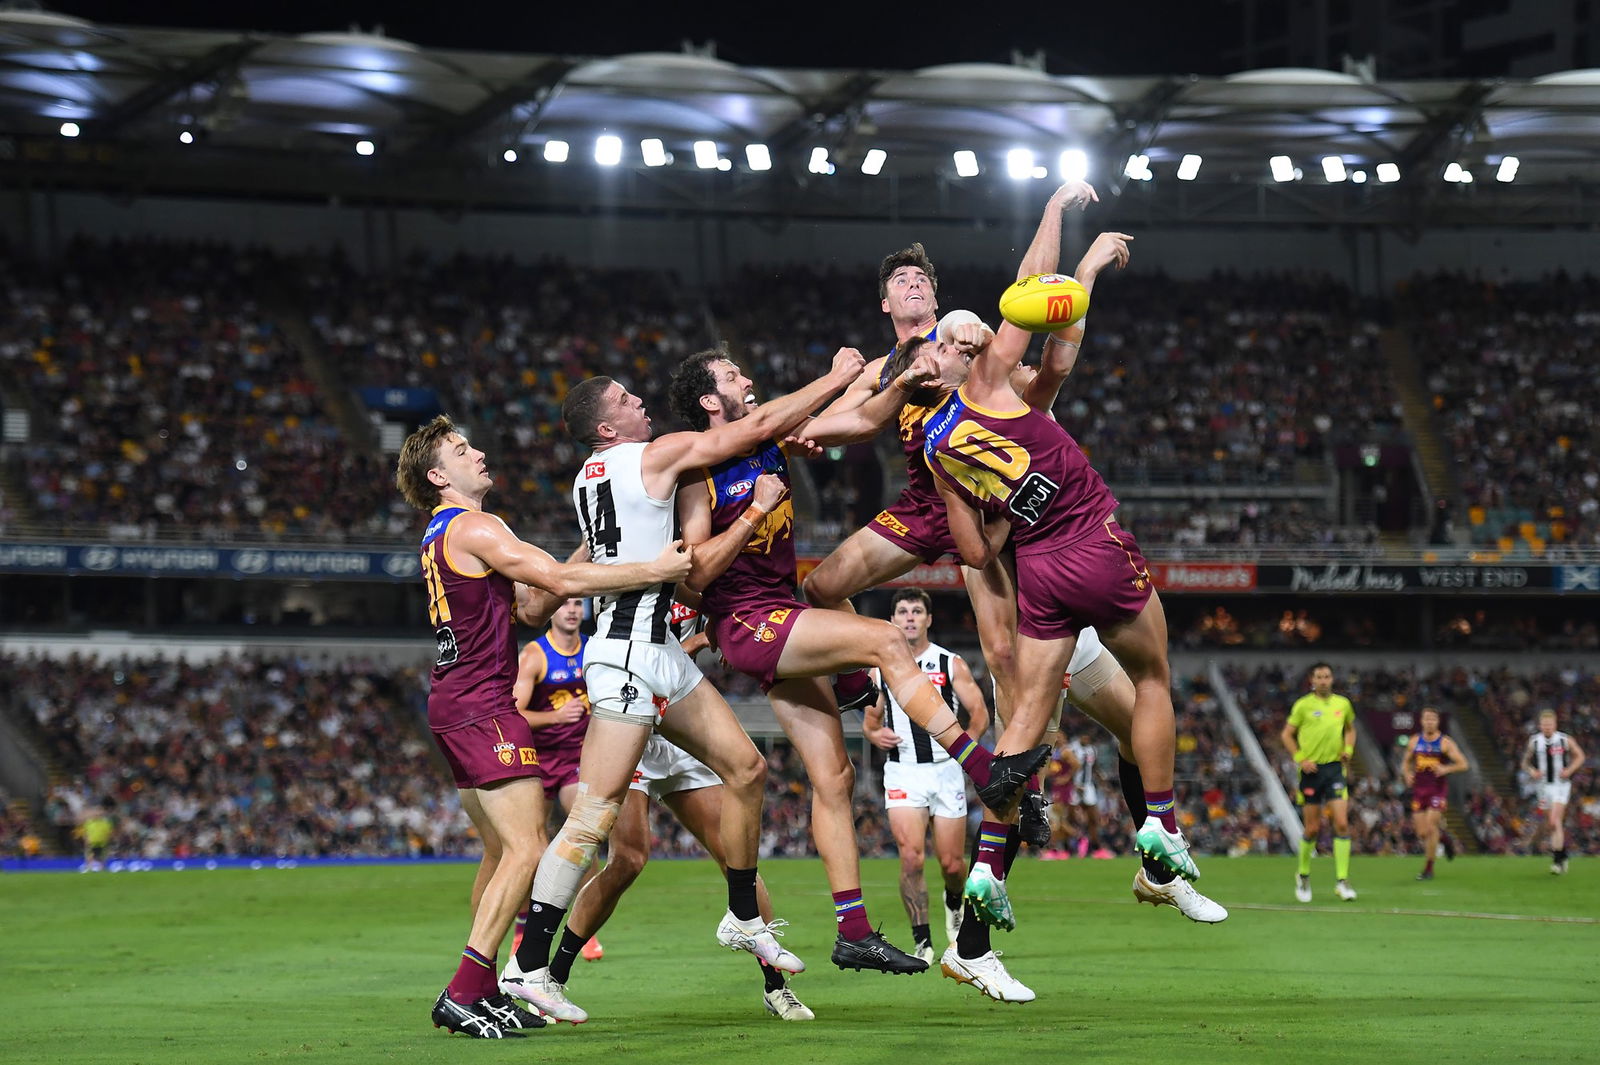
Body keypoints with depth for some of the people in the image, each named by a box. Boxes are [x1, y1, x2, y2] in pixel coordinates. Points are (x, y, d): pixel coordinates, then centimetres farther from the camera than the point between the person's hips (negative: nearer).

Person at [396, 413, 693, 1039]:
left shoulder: (441, 536, 20)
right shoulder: (472, 529, -12)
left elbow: (530, 609, 20)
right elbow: (564, 581, -19)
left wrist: (567, 578, 6)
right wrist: (655, 570, -14)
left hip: (454, 705, 11)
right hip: (483, 706, -11)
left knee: (500, 852, 14)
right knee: (525, 850, -15)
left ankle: (483, 994, 15)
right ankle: (462, 994, -20)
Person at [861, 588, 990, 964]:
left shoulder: (951, 665, 2)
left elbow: (980, 712, 0)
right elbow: (870, 718, 18)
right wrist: (875, 734, -5)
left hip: (945, 770, -1)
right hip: (902, 773, 1)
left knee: (951, 863, 3)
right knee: (910, 857, -17)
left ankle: (954, 902, 39)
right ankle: (922, 940, -9)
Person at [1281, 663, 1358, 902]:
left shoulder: (1343, 704, 7)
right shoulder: (1303, 705, -3)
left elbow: (1350, 729, 24)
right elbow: (1287, 734, 2)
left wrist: (1348, 749, 5)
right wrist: (1300, 759, -9)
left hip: (1335, 767, 2)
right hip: (1311, 769, -2)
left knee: (1342, 824, -10)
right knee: (1313, 828, 1)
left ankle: (1342, 881, -7)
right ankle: (1303, 876, 24)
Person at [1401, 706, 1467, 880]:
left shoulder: (1445, 743, -4)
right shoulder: (1415, 741, 7)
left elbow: (1463, 764, -6)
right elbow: (1405, 762, 19)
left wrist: (1446, 769, -23)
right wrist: (1407, 774, -2)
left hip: (1438, 790, -4)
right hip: (1419, 791, 4)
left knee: (1430, 827, -15)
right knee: (1422, 833, 0)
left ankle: (1429, 868, -3)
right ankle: (1443, 835, 35)